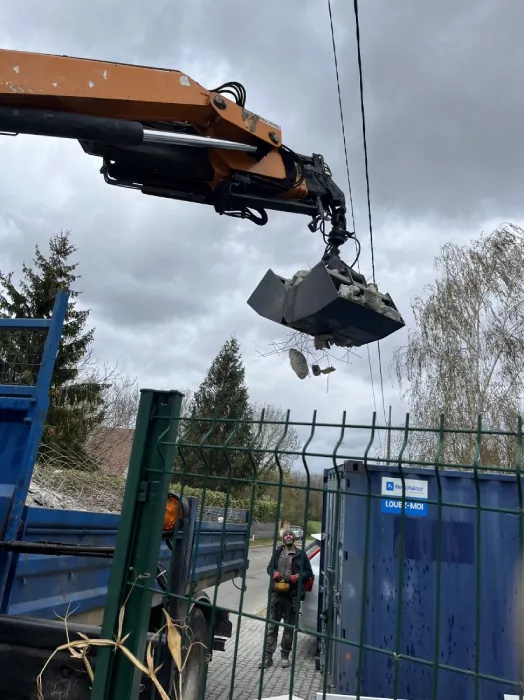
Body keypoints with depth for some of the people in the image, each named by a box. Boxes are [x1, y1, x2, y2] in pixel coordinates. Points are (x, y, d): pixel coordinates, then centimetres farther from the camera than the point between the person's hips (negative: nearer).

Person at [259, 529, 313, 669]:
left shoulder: (301, 554, 2)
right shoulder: (277, 552, 7)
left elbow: (309, 572, 6)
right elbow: (270, 567, 15)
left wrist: (298, 576, -11)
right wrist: (274, 573, -7)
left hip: (293, 595, -1)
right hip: (277, 594, 1)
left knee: (289, 628, 9)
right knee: (272, 626, 5)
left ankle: (285, 656, 24)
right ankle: (268, 656, 12)